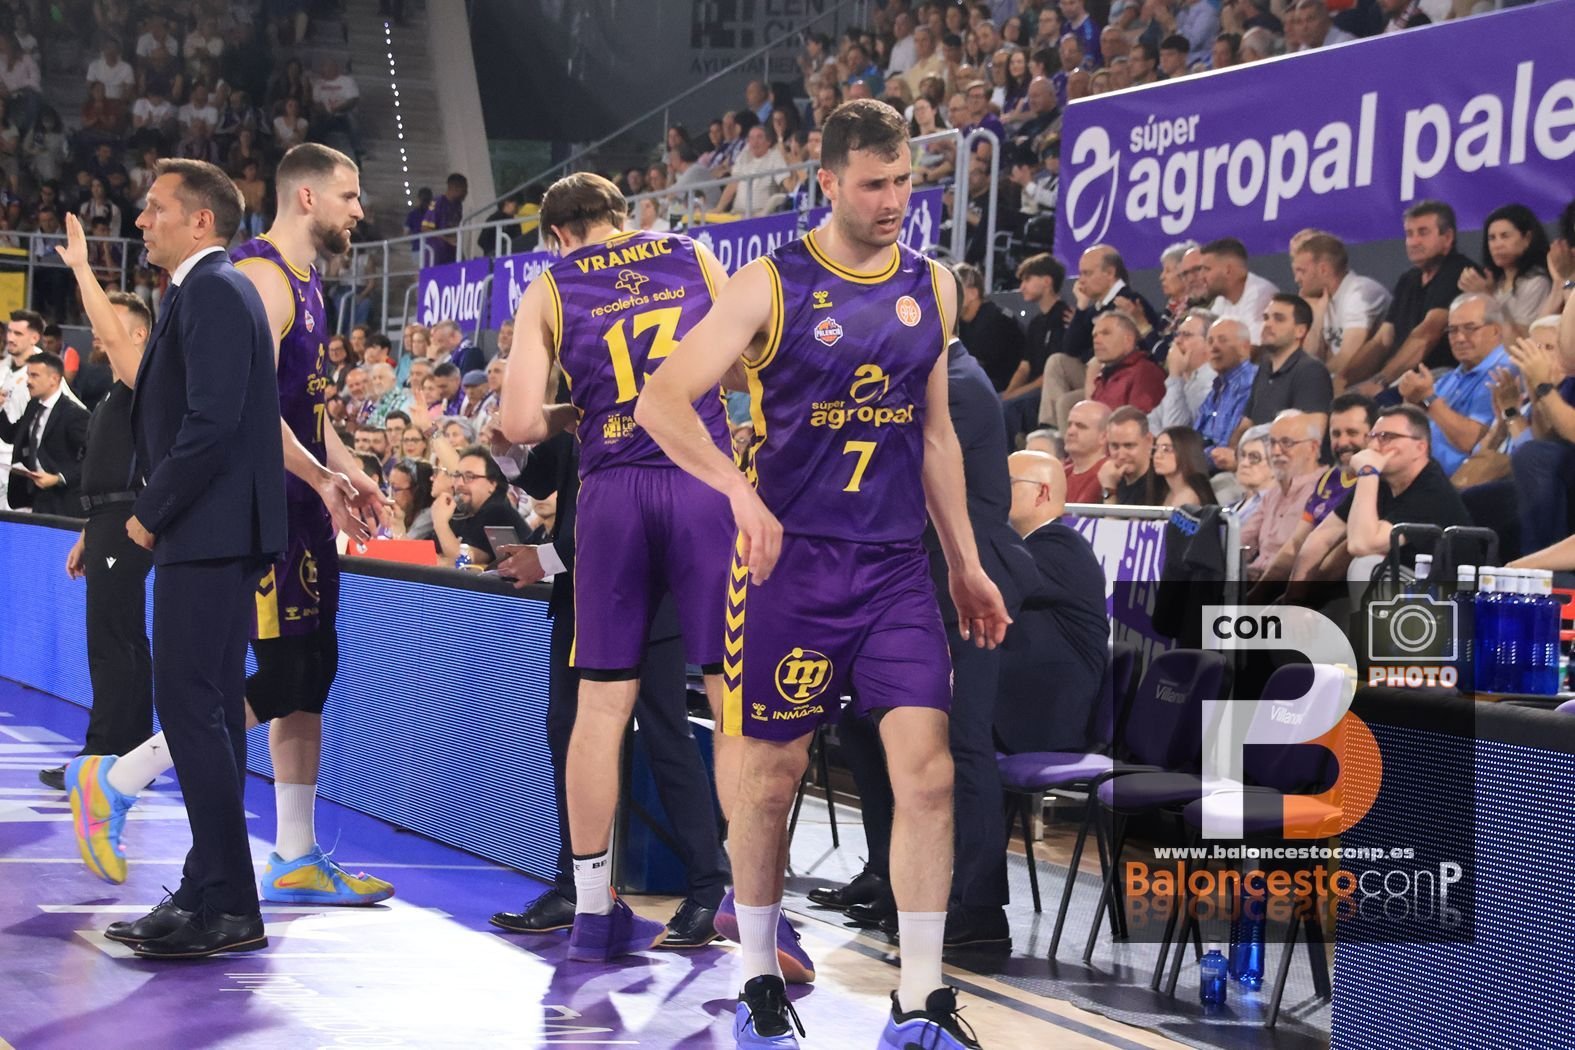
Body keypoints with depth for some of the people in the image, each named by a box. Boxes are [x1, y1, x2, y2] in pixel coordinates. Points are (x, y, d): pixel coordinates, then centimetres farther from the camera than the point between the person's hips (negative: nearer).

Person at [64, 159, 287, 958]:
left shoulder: (213, 293, -13)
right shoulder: (207, 292, 19)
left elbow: (212, 421, -22)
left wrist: (150, 515, -14)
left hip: (208, 534, -11)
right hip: (208, 536, 11)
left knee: (191, 709, -11)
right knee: (208, 712, 12)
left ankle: (227, 907, -9)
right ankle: (212, 895, 17)